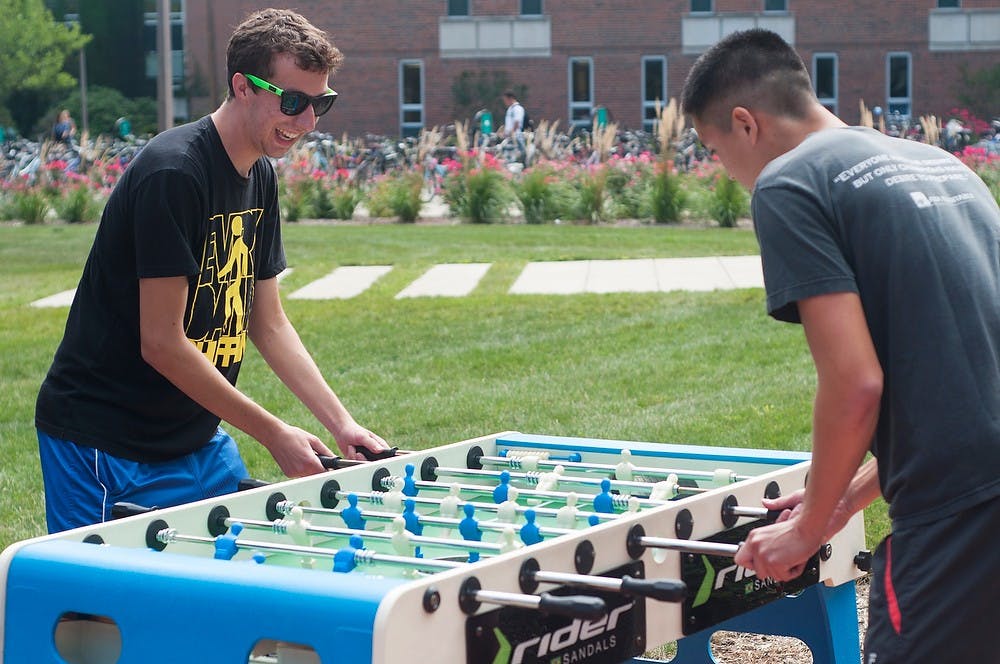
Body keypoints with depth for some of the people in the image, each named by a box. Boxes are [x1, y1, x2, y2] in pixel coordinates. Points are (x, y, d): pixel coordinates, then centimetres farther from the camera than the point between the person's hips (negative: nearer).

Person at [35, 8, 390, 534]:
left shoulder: (259, 175, 7)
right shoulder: (172, 172, -21)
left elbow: (269, 323, 13)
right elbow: (161, 343, -22)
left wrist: (341, 423, 3)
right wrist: (274, 434, -17)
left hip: (199, 441, 9)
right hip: (107, 445, -9)